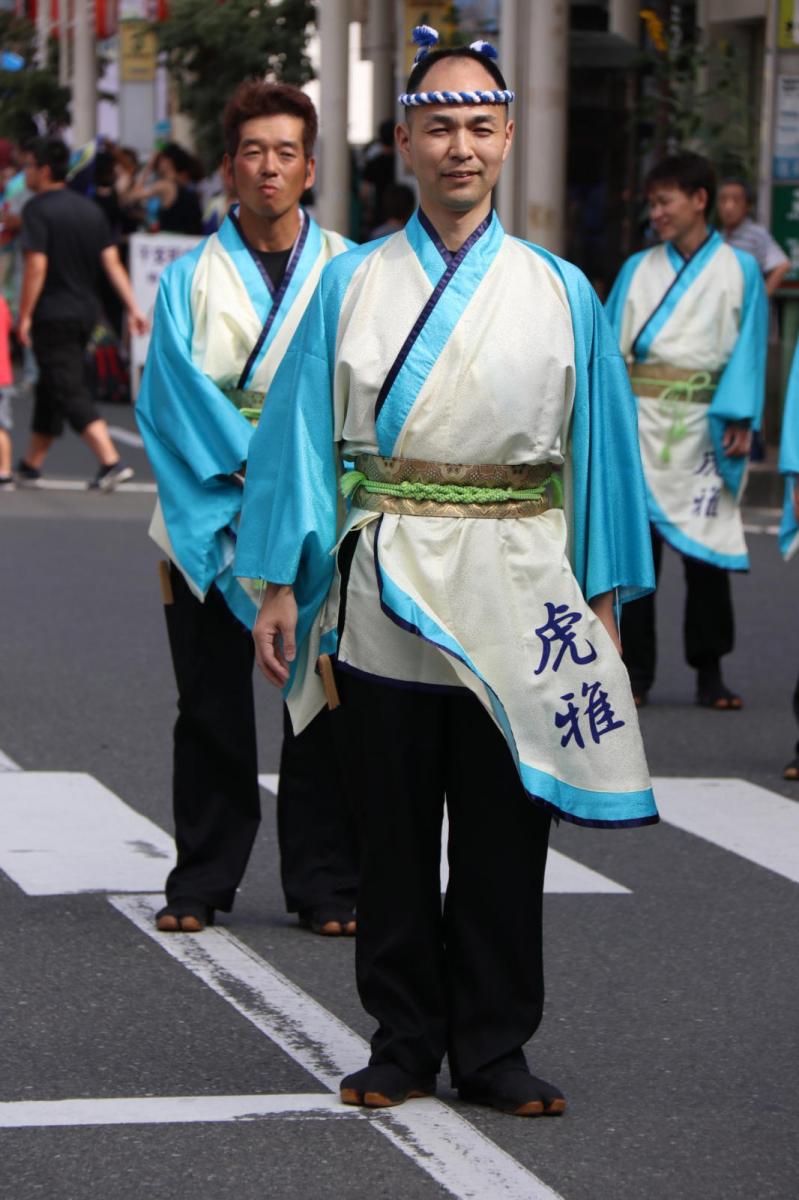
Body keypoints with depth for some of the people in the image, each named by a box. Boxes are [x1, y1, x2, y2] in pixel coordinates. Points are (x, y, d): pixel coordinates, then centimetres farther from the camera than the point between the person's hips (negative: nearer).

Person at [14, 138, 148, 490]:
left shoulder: (37, 209, -12)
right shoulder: (89, 209, 9)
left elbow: (36, 266, -18)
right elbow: (112, 262, 4)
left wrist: (24, 316, -14)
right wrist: (133, 307, 3)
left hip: (52, 314, -7)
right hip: (85, 312, 7)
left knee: (70, 393, -8)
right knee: (50, 389, 18)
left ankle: (111, 461, -20)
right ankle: (32, 464, 27)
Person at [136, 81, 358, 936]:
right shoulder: (191, 277, 7)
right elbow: (179, 391, -4)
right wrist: (253, 462, -15)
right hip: (211, 519, 0)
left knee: (322, 705, 1)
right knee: (211, 708, 3)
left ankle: (323, 885, 8)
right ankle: (202, 882, 12)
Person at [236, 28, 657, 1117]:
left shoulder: (560, 293, 5)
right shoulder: (351, 286, 5)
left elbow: (599, 449, 7)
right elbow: (302, 435, 5)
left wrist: (604, 600, 4)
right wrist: (281, 583, 0)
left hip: (516, 601, 0)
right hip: (384, 594, 0)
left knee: (503, 836, 4)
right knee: (394, 832, 6)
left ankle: (492, 1048, 14)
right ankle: (405, 1042, 17)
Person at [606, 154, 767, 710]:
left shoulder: (739, 271, 4)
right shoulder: (638, 270, 11)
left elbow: (747, 349, 1)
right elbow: (610, 344, 8)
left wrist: (741, 421, -10)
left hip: (702, 425, -2)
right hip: (641, 423, 2)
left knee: (706, 549, 0)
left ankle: (709, 673, 7)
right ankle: (636, 674, 4)